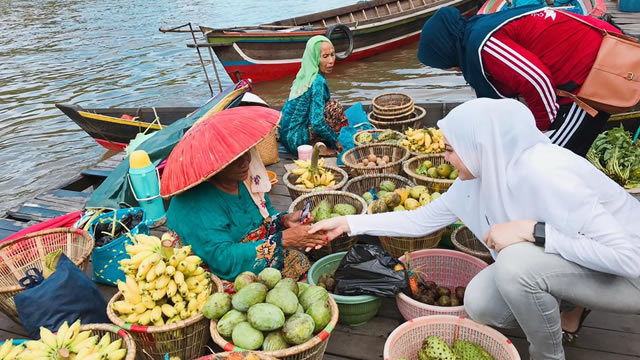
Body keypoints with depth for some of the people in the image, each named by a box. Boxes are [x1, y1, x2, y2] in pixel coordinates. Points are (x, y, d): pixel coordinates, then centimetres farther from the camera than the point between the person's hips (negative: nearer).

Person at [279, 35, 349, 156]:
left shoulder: (304, 76, 6)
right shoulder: (318, 82, -19)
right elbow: (317, 122, -25)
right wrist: (336, 140, -10)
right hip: (296, 140, -9)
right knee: (334, 107, -14)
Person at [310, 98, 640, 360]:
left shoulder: (544, 174, -33)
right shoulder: (478, 177, -8)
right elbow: (421, 220, 1)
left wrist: (532, 230, -36)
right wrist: (349, 223, -1)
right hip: (558, 265, 6)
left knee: (518, 261, -30)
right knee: (480, 302, -12)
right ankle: (559, 311, 16)